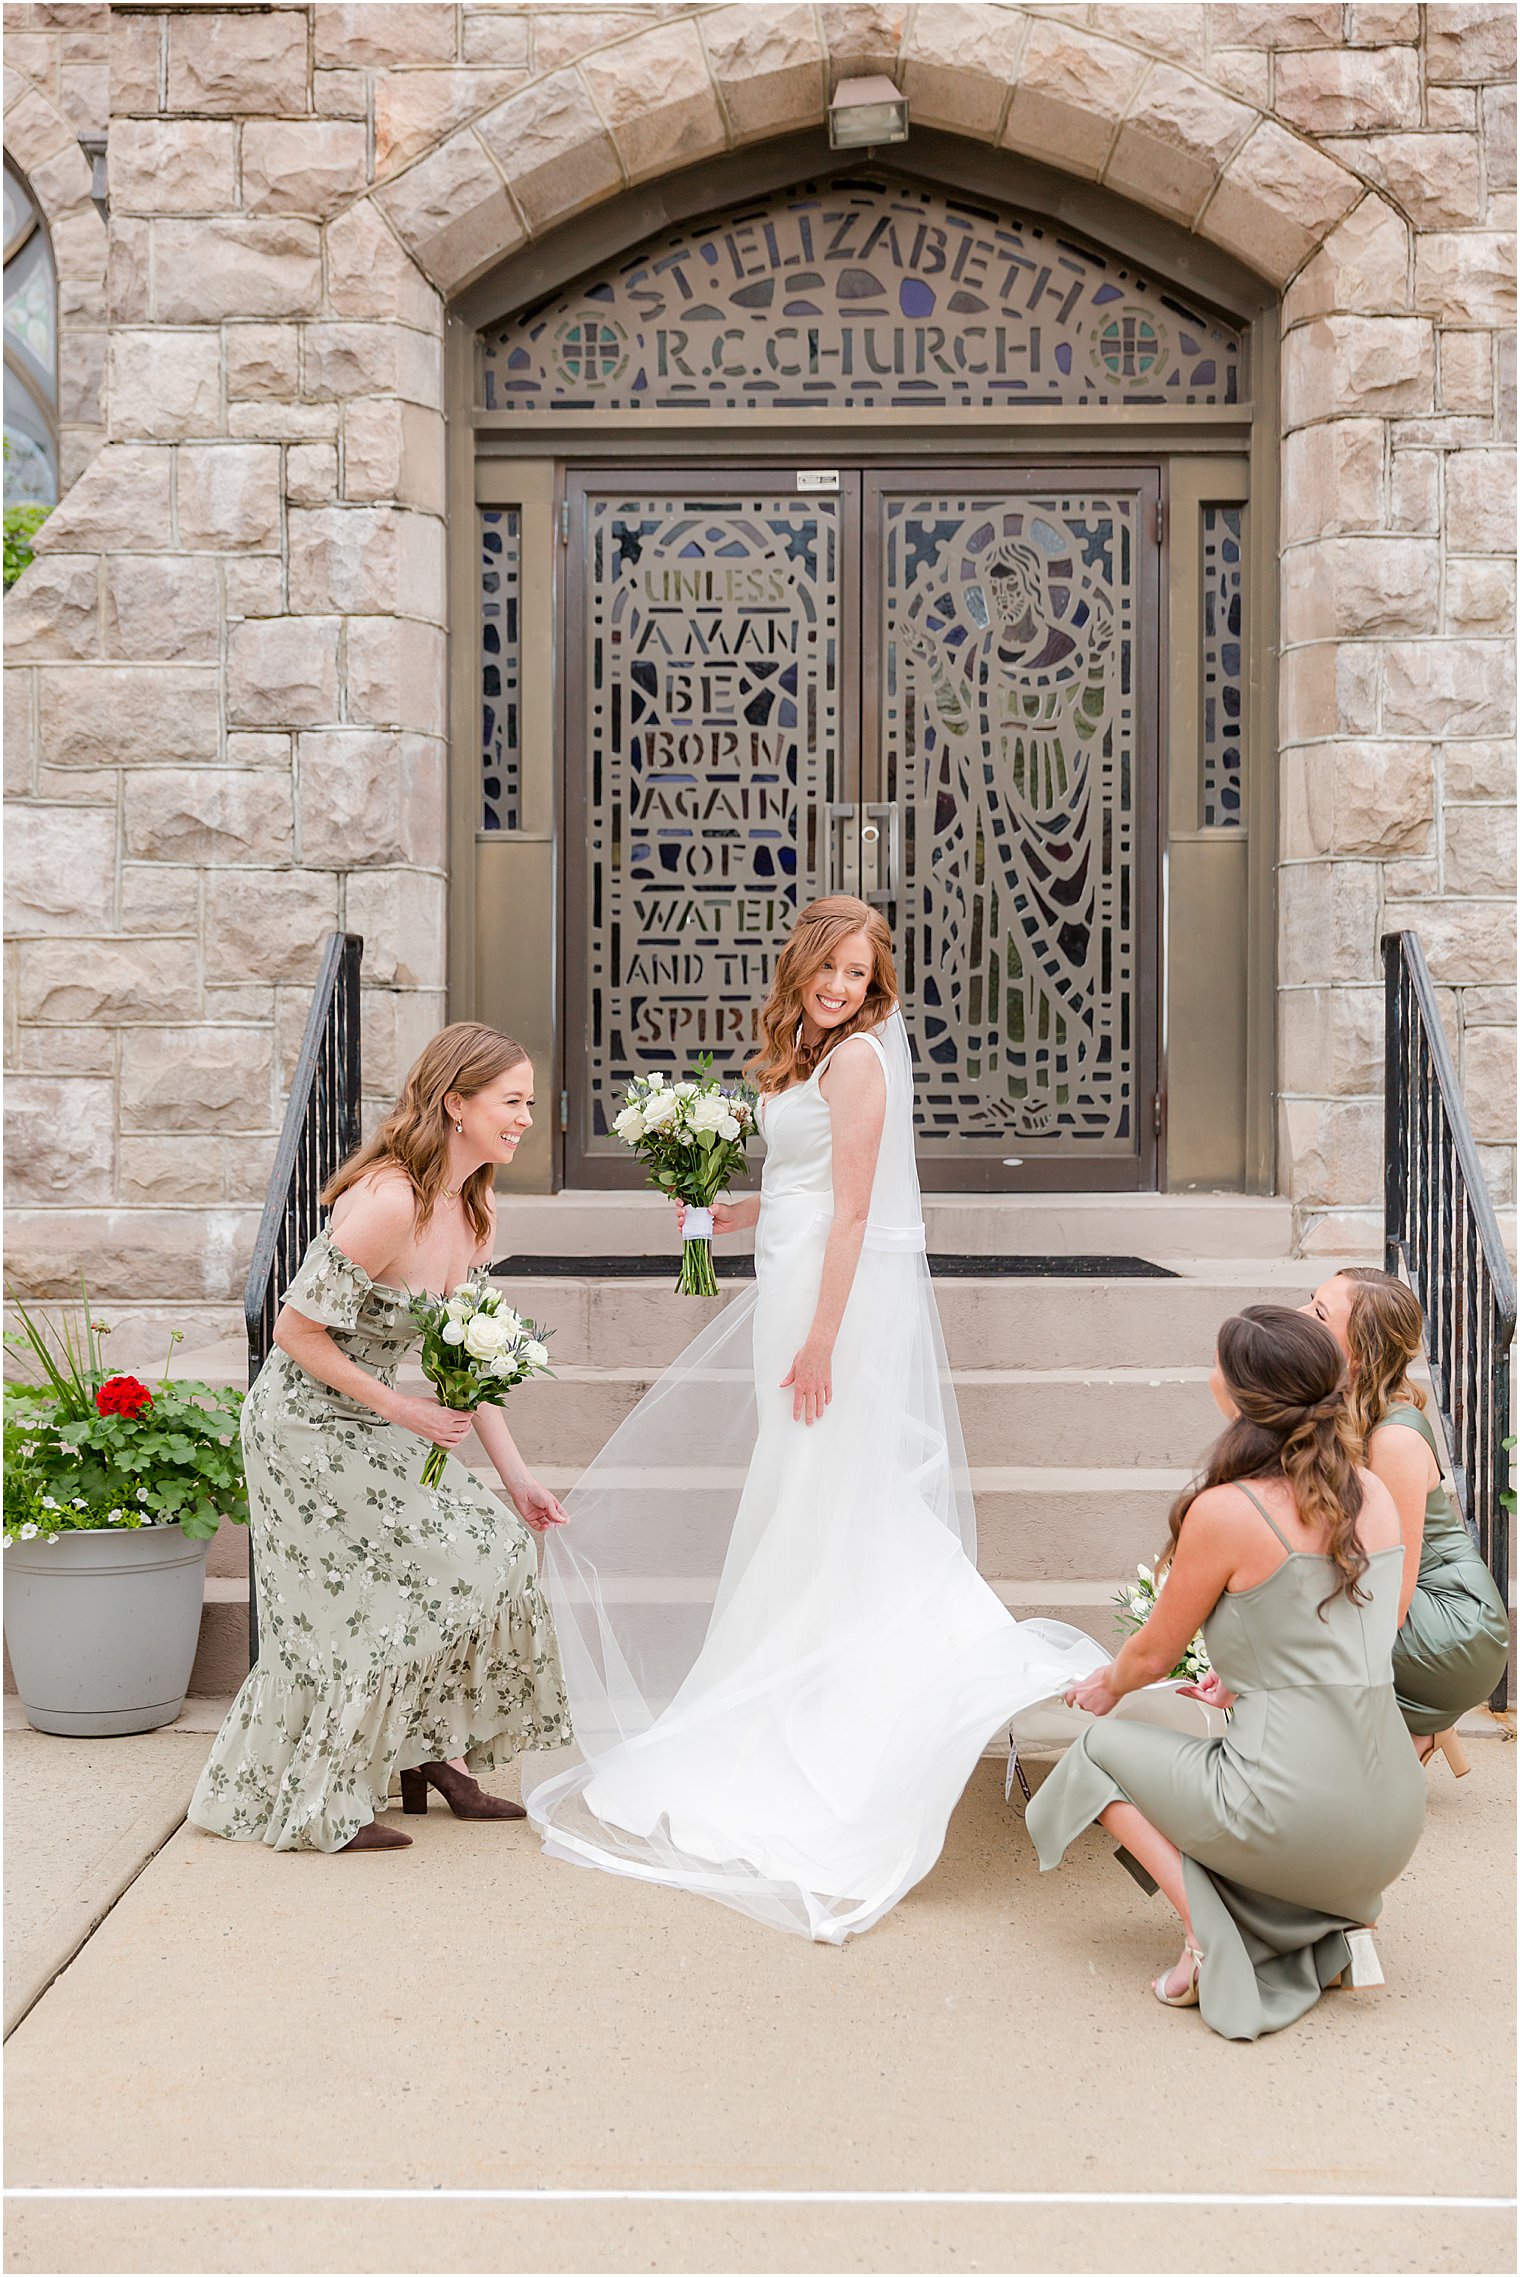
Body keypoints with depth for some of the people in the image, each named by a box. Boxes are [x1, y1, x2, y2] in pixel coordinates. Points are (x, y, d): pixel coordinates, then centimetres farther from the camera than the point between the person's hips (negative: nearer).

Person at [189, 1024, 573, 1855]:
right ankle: (317, 1805, 17)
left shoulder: (472, 1210, 0)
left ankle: (432, 1754, 21)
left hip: (368, 1431, 9)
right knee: (365, 1608, -3)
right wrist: (400, 1410, -20)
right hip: (308, 1430, -9)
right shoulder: (388, 1200, -28)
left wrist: (515, 1474, 3)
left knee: (489, 1545, 4)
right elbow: (296, 1331, -24)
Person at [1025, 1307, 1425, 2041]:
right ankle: (1336, 1923, 12)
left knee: (1099, 1749, 17)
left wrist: (1107, 1687, 24)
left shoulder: (1224, 1512, -13)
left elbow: (1153, 1655, 1)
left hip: (1296, 1818, -6)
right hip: (1392, 1829, 6)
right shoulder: (1375, 1493, 5)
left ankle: (1208, 1929, -1)